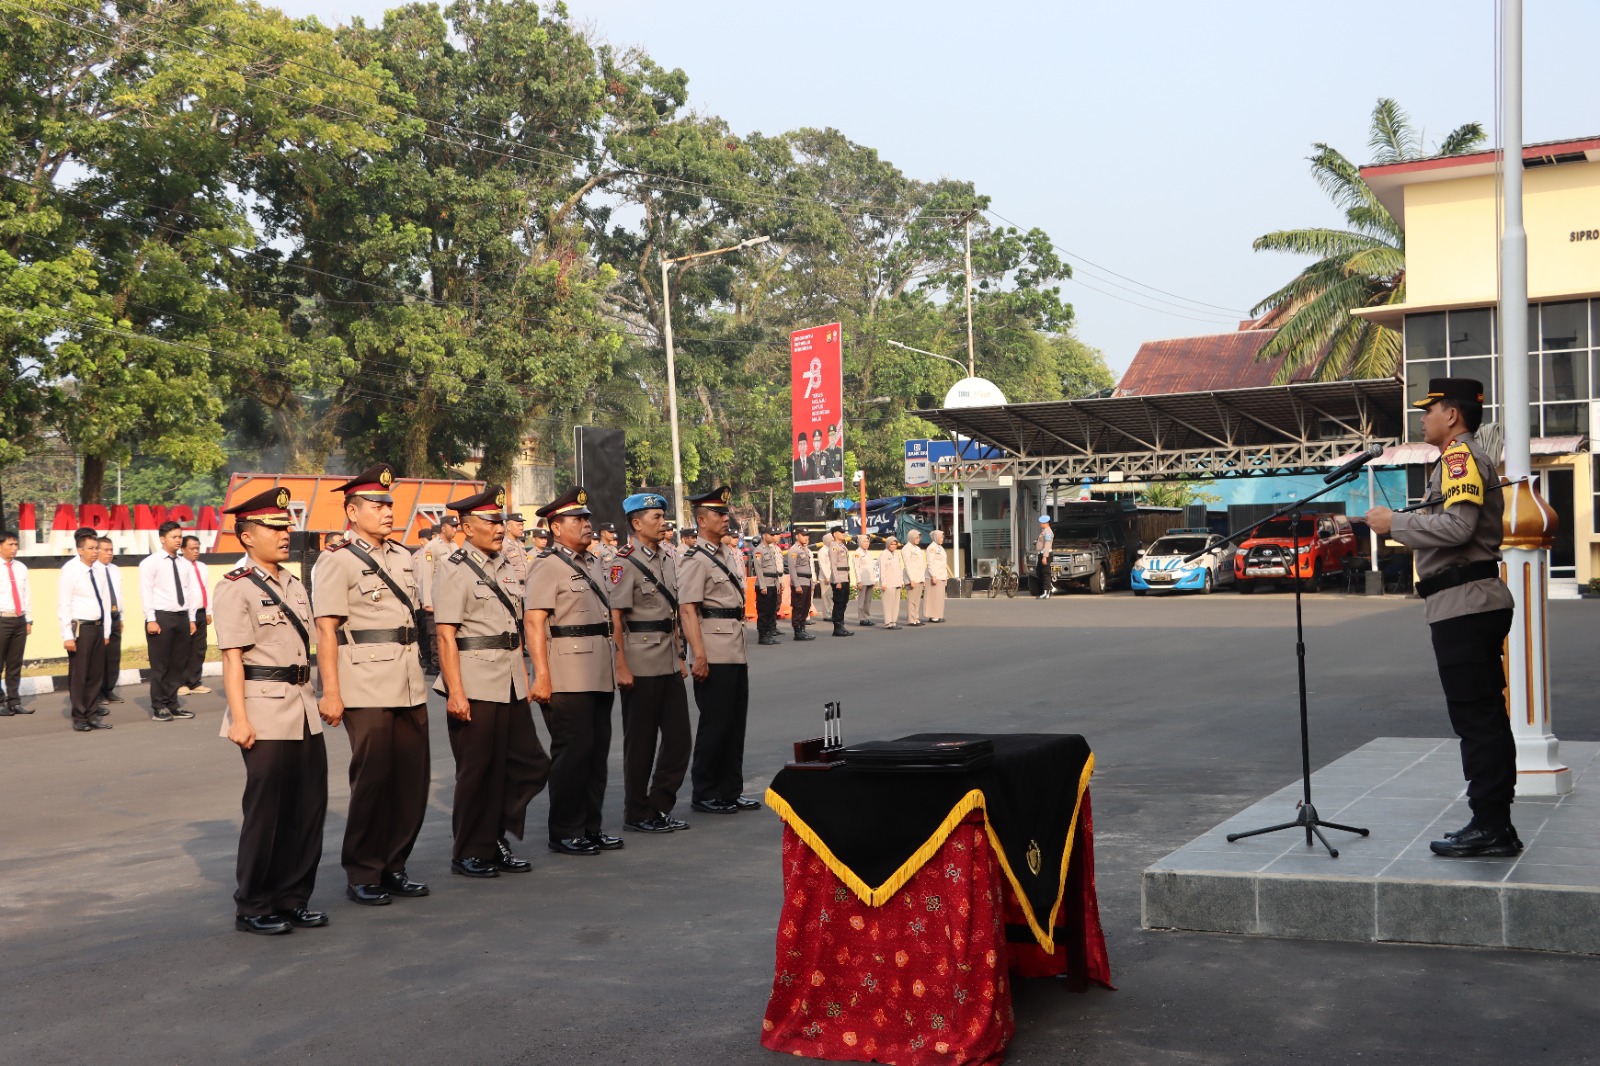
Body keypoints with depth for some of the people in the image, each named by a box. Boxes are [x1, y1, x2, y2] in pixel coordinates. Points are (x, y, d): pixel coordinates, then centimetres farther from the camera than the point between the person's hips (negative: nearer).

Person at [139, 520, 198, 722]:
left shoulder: (184, 564, 13)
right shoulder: (150, 562, -5)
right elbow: (146, 592, -10)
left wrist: (191, 618, 10)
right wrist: (151, 620, -16)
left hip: (181, 617, 6)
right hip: (161, 616, -6)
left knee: (178, 664, 10)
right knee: (160, 665, 0)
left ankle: (172, 704, 19)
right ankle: (159, 707, 8)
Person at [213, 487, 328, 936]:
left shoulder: (294, 586, 16)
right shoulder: (235, 588, -7)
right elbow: (232, 659, -12)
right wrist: (239, 718, -18)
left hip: (303, 711, 7)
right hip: (266, 713, -7)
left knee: (309, 807, 9)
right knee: (265, 811, -1)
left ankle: (293, 898, 21)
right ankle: (252, 907, 11)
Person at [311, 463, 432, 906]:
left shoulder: (402, 558, 15)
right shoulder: (337, 562, -6)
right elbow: (326, 630, -11)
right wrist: (330, 692, -17)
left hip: (409, 686, 7)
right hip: (366, 689, -7)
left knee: (411, 780, 8)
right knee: (372, 782, -1)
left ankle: (393, 868, 20)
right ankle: (362, 875, 11)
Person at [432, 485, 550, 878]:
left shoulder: (505, 567, 14)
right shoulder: (454, 570, -9)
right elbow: (446, 636, -14)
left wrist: (523, 677, 17)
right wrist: (455, 692, -19)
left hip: (510, 686, 7)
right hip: (475, 687, -7)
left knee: (530, 765, 8)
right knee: (478, 773, 1)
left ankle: (496, 840, 22)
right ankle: (469, 855, 15)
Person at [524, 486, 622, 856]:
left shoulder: (593, 563, 17)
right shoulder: (547, 565, -9)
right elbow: (534, 621, -17)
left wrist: (612, 666, 19)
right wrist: (542, 675, -23)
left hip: (599, 675, 8)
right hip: (568, 679, -8)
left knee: (597, 750, 12)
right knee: (572, 753, -3)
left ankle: (590, 827, 21)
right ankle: (564, 833, 7)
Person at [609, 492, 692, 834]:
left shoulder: (667, 561, 14)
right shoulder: (624, 563, -11)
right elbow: (615, 618, -15)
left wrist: (678, 656, 17)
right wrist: (621, 667, -19)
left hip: (668, 663, 8)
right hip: (640, 666, -8)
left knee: (678, 737, 9)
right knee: (640, 742, 2)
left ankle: (660, 807, 21)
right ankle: (637, 814, 13)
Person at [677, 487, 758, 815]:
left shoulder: (730, 556, 15)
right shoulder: (695, 560, -11)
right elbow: (688, 610, -17)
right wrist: (699, 656, -23)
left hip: (737, 651, 8)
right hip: (715, 655, -8)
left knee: (736, 722, 12)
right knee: (715, 723, -2)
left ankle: (730, 790, 21)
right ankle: (704, 794, 9)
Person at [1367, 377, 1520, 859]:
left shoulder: (1461, 456, -11)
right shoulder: (1472, 457, 22)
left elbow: (1457, 525, -24)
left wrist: (1395, 523, -14)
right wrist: (1405, 527, 17)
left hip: (1462, 605, -11)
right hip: (1479, 602, 11)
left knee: (1475, 718, -7)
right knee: (1486, 717, 11)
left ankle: (1489, 827, -4)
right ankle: (1495, 824, 16)